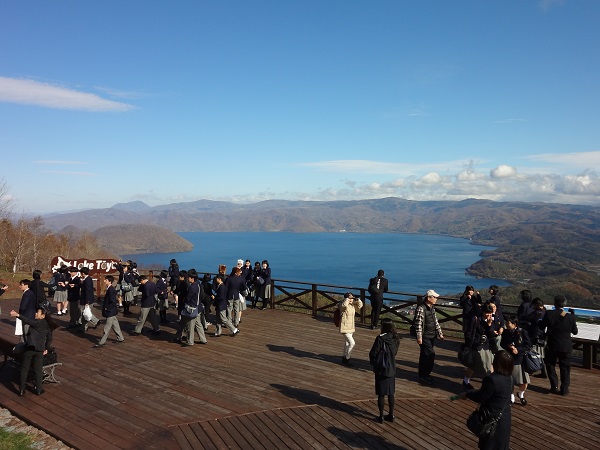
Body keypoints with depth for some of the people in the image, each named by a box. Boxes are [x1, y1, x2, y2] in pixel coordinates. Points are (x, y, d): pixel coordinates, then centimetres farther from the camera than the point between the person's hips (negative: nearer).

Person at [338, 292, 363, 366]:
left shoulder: (353, 305, 4)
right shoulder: (343, 305, -18)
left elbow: (360, 305, 13)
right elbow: (344, 305, -41)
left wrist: (357, 300, -4)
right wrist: (347, 298, -26)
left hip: (351, 327, 8)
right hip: (345, 328, -8)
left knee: (347, 343, 19)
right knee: (352, 343, -13)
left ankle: (344, 358, 34)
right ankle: (347, 359, 0)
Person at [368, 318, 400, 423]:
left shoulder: (380, 339, -21)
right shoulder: (396, 339, -4)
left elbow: (373, 354, -15)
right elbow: (395, 353, 8)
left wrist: (373, 363, 4)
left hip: (381, 370, -5)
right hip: (392, 370, 5)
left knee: (381, 394, 6)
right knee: (391, 393, 16)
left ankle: (381, 416, 14)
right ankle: (391, 415, 25)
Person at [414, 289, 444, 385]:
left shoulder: (432, 308, 11)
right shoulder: (421, 308, -18)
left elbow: (435, 321, 19)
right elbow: (418, 323, -20)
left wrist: (440, 333, 17)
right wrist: (419, 337, -21)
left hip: (432, 336, 8)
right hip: (425, 337, -8)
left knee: (424, 355, 15)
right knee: (430, 355, -10)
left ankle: (423, 374, 24)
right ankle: (424, 375, 3)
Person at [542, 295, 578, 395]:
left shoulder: (548, 314, -15)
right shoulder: (571, 317, -13)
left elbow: (542, 327, -6)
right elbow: (575, 332, 0)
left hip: (552, 346, -1)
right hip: (566, 347, 1)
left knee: (550, 366, 16)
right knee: (565, 368, 14)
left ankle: (554, 387, 16)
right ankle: (564, 389, 18)